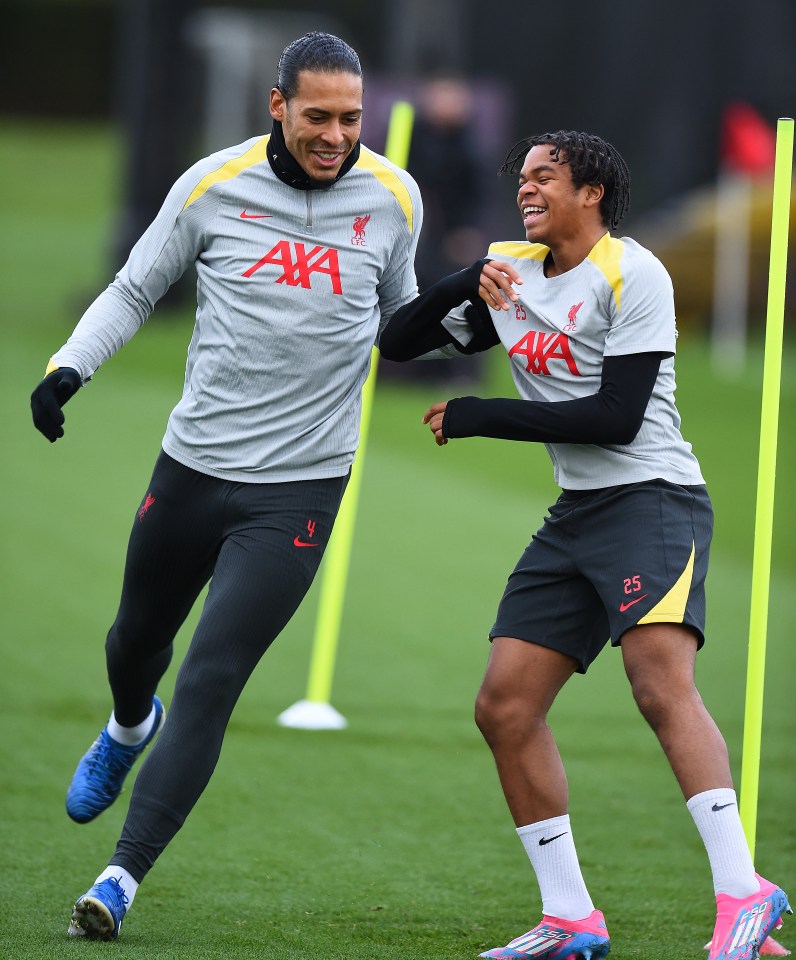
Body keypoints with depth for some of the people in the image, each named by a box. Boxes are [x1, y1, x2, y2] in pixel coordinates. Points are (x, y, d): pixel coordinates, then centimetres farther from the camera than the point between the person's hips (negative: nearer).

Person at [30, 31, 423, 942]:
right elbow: (134, 289, 5)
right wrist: (69, 366, -9)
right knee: (138, 636, 22)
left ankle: (120, 880, -9)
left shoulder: (392, 197, -4)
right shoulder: (214, 185, -7)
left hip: (298, 490, -2)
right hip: (193, 465, 2)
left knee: (210, 682, -12)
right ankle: (129, 730, 59)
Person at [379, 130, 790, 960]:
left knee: (661, 684, -28)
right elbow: (396, 341, 14)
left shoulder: (631, 275, -9)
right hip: (575, 514, 8)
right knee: (504, 707, 0)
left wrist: (481, 417, -12)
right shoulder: (509, 272, 13)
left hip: (652, 498, -8)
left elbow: (618, 417, -16)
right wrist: (463, 287, -6)